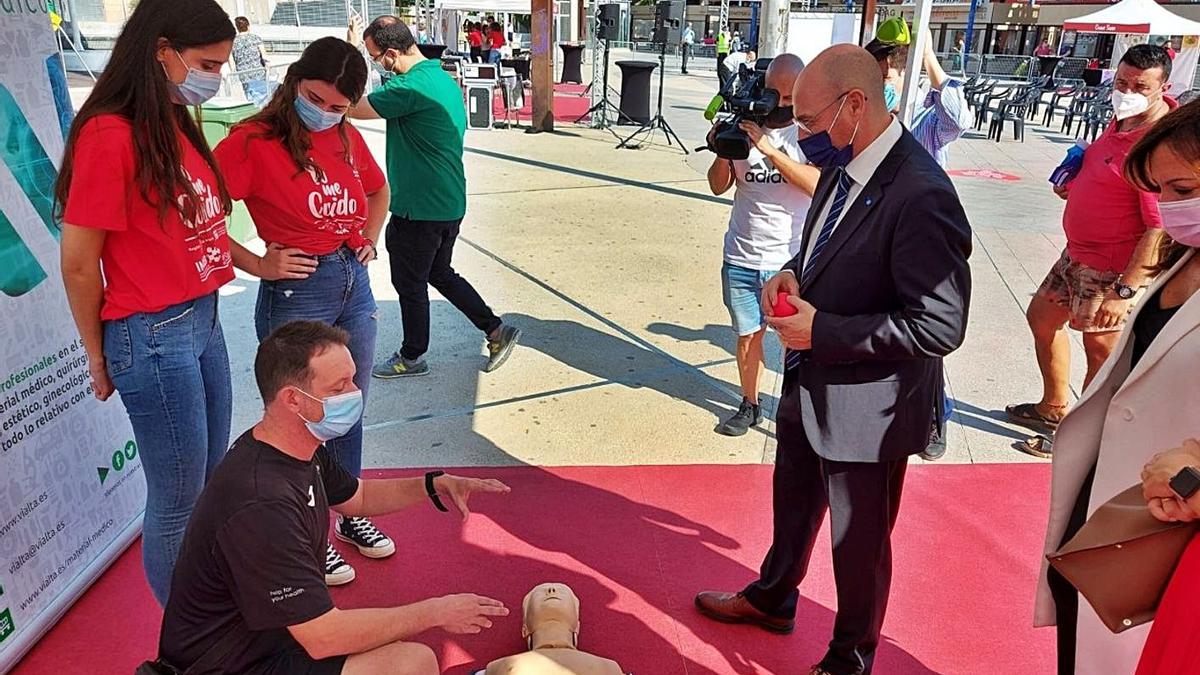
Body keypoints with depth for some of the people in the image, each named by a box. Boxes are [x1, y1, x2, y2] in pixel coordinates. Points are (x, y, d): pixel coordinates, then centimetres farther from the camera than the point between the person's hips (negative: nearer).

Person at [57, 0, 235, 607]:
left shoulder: (177, 127, 9)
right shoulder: (109, 135, -16)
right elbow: (78, 263, -11)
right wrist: (99, 358, -2)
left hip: (205, 323, 8)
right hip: (153, 337, -8)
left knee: (212, 485, 17)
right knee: (178, 503, 6)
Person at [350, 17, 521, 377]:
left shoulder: (410, 87, -22)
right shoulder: (444, 78, 8)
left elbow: (353, 109, -18)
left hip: (419, 209, -9)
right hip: (450, 203, 9)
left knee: (410, 284, 10)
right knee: (440, 274, 23)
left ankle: (412, 357, 28)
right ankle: (497, 331, 22)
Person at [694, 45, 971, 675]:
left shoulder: (920, 197, -28)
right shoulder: (842, 167, -2)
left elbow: (941, 326, -28)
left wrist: (822, 331, -25)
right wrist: (793, 273, -6)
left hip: (866, 408, -8)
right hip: (810, 386, 8)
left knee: (858, 541, 15)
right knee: (793, 503, 28)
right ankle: (771, 598, 56)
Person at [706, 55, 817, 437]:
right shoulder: (745, 126, 3)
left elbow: (818, 184, -22)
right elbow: (719, 186, 7)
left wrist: (771, 150, -28)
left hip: (793, 261, -3)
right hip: (742, 257, 3)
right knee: (748, 334, 14)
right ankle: (749, 407, 30)